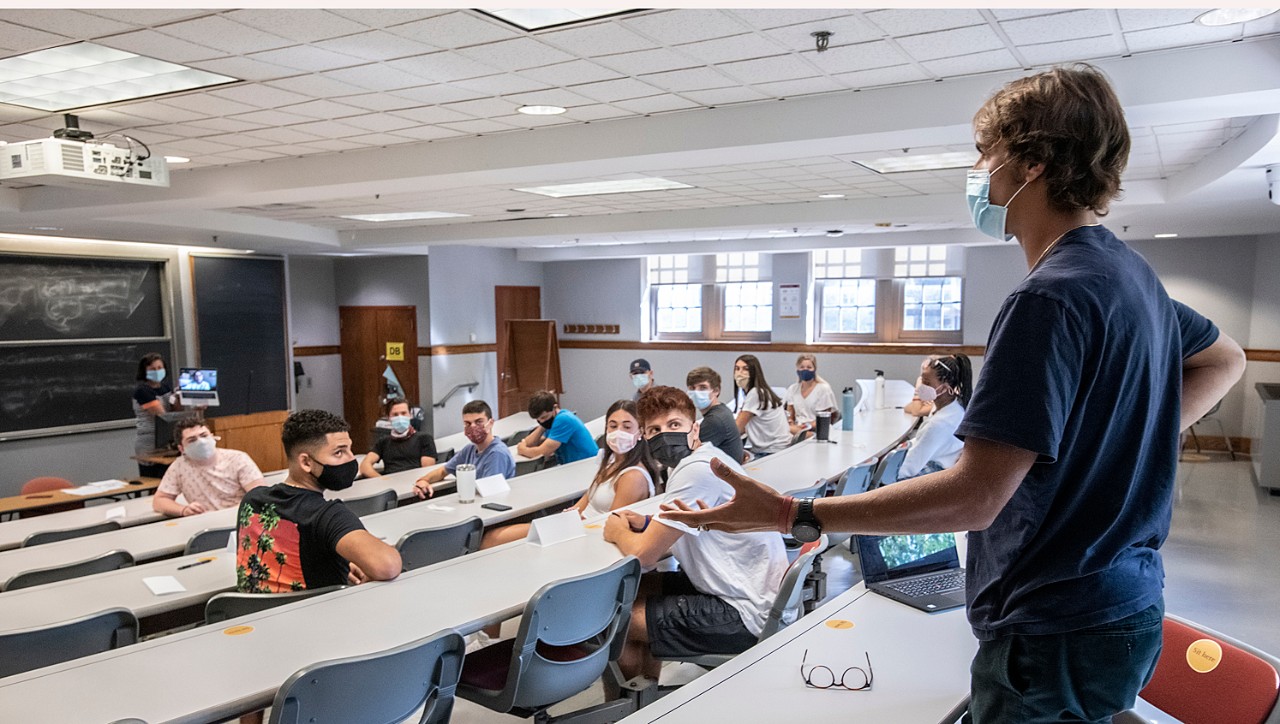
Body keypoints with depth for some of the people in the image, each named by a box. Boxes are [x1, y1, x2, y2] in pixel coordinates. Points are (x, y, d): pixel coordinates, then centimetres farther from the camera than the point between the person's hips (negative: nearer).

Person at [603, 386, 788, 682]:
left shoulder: (697, 470, -23)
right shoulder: (707, 458, 7)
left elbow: (643, 554, -21)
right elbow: (686, 536, 20)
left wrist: (618, 532, 0)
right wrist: (647, 524, 4)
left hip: (746, 616, -10)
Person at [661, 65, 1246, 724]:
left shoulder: (1050, 298, -25)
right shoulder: (1132, 273, 6)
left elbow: (974, 496, -30)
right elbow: (1225, 359, 26)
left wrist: (789, 514, -28)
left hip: (1055, 634, -9)